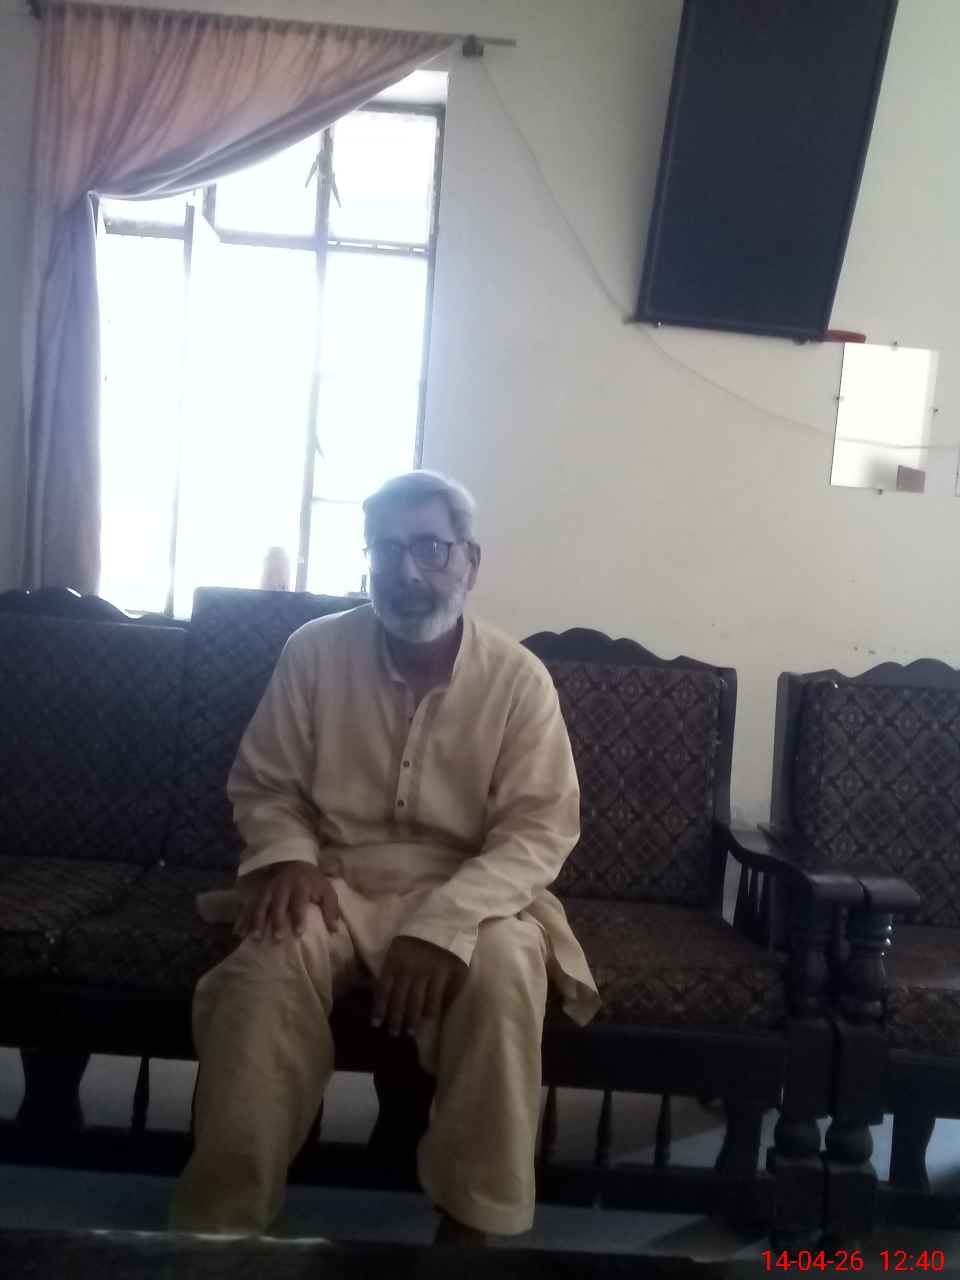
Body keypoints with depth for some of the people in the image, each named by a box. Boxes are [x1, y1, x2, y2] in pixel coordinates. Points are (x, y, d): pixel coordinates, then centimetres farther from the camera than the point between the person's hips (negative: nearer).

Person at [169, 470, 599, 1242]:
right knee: (267, 964, -30)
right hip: (336, 883, 1)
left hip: (468, 893, 0)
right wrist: (286, 855, -17)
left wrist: (443, 921, -27)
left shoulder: (519, 677, -7)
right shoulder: (315, 652, -2)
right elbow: (263, 785, 7)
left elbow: (540, 830, -12)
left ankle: (471, 1221, -14)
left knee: (503, 967, -33)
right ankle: (225, 1222, -14)